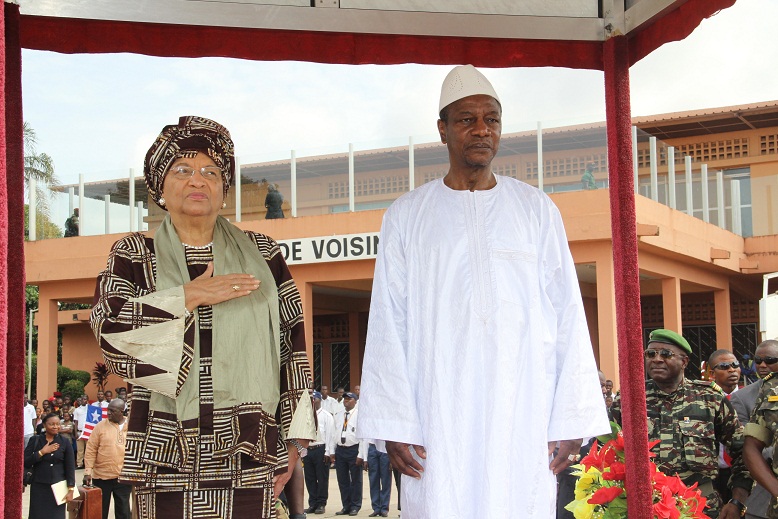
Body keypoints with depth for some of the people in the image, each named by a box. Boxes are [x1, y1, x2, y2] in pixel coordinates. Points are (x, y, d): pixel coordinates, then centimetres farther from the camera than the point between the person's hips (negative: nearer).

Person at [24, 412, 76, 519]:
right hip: (39, 487, 0)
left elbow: (70, 467, 1)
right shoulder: (35, 441, 2)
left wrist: (70, 489, -4)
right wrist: (42, 452, -14)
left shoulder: (64, 442, 1)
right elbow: (25, 462, -5)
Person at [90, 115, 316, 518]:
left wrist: (294, 438, 5)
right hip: (166, 455, 0)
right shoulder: (133, 255, 10)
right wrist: (188, 297, -12)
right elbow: (109, 327, -6)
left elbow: (292, 344, 9)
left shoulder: (261, 255, 11)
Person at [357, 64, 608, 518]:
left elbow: (567, 316, 6)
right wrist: (395, 424, -5)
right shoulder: (408, 216, 9)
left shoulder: (536, 209, 10)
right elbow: (388, 325, 4)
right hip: (439, 416, 0)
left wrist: (571, 418, -2)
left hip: (523, 413, 1)